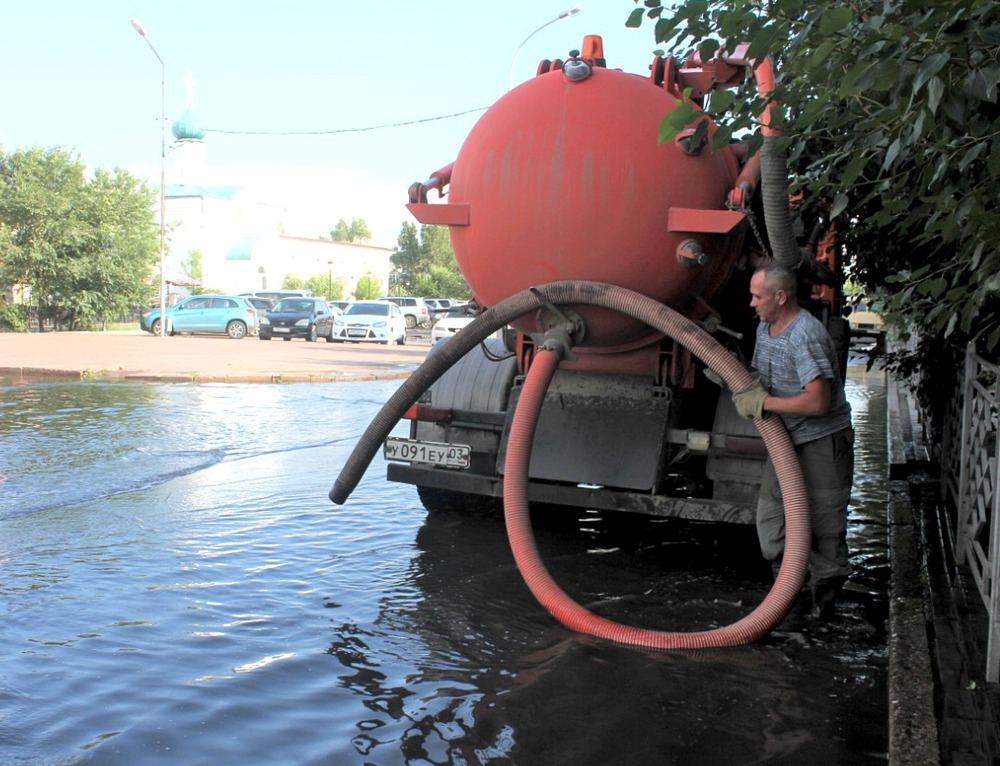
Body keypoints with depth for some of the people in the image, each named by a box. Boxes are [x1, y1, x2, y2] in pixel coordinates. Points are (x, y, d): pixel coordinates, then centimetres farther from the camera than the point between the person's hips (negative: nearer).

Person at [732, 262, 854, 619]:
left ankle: (827, 583, 16)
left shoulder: (805, 335, -23)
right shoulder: (765, 328, 7)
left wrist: (763, 403, -22)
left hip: (822, 441, -9)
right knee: (770, 512, 9)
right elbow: (763, 378, 20)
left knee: (823, 516, 0)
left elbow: (818, 402, -29)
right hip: (786, 439, 9)